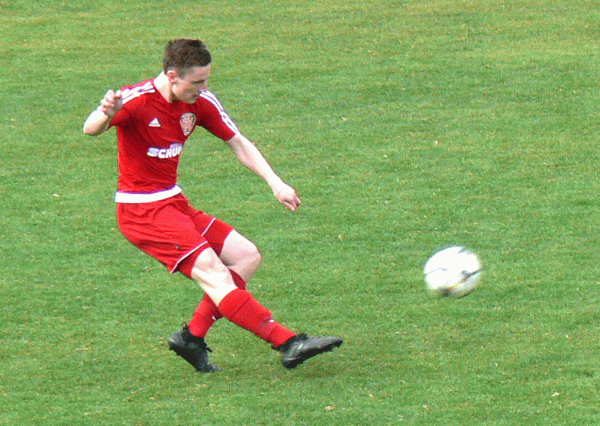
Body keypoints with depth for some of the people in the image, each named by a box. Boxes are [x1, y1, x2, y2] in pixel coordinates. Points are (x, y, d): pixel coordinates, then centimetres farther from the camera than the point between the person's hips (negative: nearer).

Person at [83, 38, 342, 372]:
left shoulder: (201, 102, 2)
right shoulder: (137, 100, -18)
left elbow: (239, 143, 12)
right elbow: (91, 130, -32)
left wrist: (275, 183, 1)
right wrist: (106, 115, -56)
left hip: (174, 203, 9)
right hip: (141, 211, -9)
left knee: (247, 256, 3)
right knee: (211, 269, -21)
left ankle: (192, 337, 2)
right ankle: (288, 342, -27)